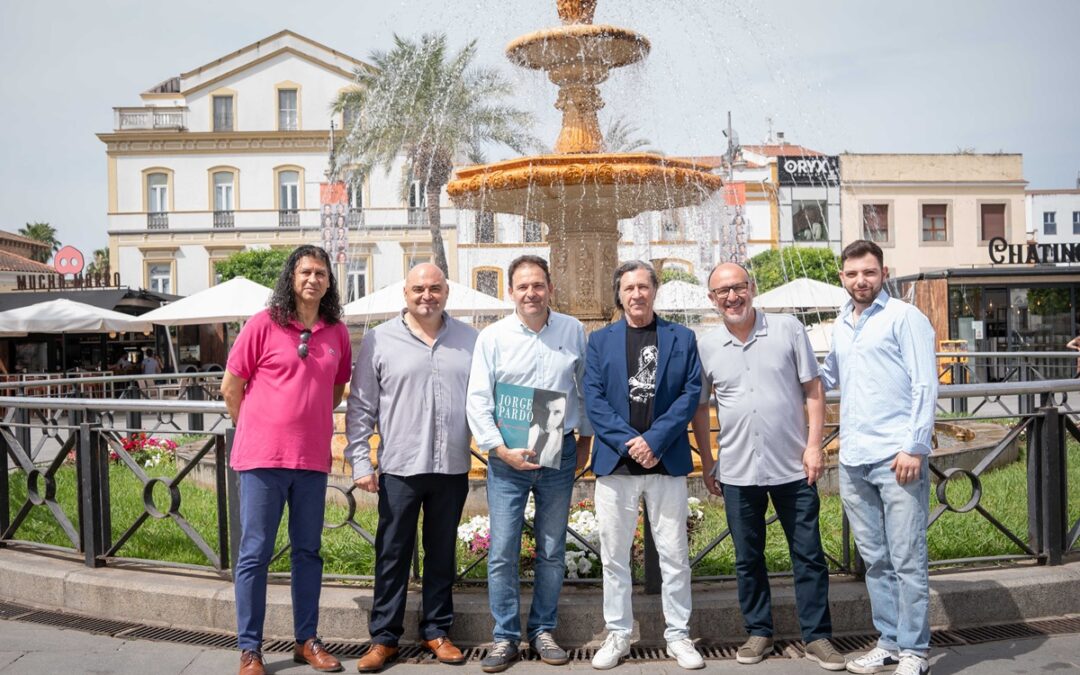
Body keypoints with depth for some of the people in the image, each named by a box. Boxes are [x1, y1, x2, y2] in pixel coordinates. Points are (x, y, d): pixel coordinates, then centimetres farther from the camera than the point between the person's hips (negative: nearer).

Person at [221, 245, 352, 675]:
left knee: (308, 552, 12)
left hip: (313, 459, 4)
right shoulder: (264, 324, -5)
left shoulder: (337, 332, 5)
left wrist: (310, 422, 12)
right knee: (255, 553, 3)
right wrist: (256, 431, 6)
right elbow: (231, 387, 0)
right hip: (262, 458, -4)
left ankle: (307, 640, 25)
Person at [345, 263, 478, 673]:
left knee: (442, 553, 13)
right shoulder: (380, 340, 0)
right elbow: (361, 407, 1)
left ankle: (436, 631, 27)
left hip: (452, 468, 2)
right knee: (392, 554, 7)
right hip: (400, 468, -2)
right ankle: (384, 638, 20)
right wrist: (360, 461, -3)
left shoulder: (470, 340, 6)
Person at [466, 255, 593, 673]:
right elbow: (477, 400, -4)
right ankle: (505, 638, 15)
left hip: (560, 455, 1)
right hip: (507, 458, -1)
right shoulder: (492, 337, -2)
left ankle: (543, 631, 26)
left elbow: (586, 388, 11)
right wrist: (501, 450, -13)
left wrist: (585, 438, 11)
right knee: (502, 552, 0)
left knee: (552, 551, 10)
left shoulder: (573, 331, 2)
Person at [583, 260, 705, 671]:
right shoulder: (600, 340, 8)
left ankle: (678, 635, 20)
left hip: (668, 463, 0)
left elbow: (691, 392, -2)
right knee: (614, 556, 7)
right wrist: (628, 442, -12)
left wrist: (654, 440, -13)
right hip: (615, 463, 1)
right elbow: (593, 399, -1)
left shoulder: (682, 338, 7)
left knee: (674, 555, 7)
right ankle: (618, 636, 20)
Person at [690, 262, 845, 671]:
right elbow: (700, 409, 9)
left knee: (808, 555, 7)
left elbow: (812, 389, 0)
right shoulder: (706, 347, 1)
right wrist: (707, 462, 8)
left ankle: (817, 637, 21)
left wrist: (814, 444, -6)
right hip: (737, 471, 2)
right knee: (748, 557, 12)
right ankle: (759, 632, 28)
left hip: (792, 466, -1)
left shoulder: (788, 329, -3)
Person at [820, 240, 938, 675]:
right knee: (875, 560, 13)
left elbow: (925, 385, -9)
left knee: (907, 560, 1)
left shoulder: (905, 317, -3)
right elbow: (827, 377, 30)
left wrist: (914, 447, -15)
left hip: (897, 458, -6)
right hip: (853, 460, 6)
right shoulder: (841, 326, 16)